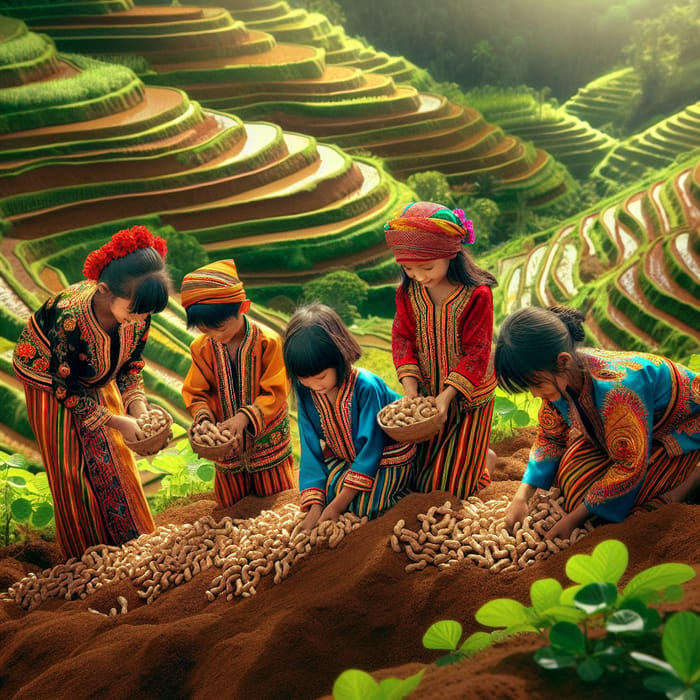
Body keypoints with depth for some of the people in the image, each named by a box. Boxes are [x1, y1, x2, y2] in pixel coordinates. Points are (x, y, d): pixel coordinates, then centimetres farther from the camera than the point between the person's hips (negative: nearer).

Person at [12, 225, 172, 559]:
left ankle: (132, 543, 29)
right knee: (72, 470, 7)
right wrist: (117, 422, -26)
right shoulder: (70, 317, -42)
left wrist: (138, 410, -21)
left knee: (115, 457, 10)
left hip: (97, 382, 5)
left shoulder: (137, 310, -26)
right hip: (51, 387, -4)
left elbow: (131, 365, -7)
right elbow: (67, 388, -28)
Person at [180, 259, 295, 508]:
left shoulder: (268, 342, -22)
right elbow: (195, 394, -4)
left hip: (266, 440, -3)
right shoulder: (201, 347, -11)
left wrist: (244, 417, -33)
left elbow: (275, 393, -20)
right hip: (227, 446, 3)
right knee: (230, 506, 20)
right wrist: (204, 420, -24)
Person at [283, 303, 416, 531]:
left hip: (386, 458, -5)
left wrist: (338, 505, -27)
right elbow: (312, 449, -10)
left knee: (363, 504, -27)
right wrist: (314, 506, -20)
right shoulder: (305, 392, -15)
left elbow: (369, 449, -27)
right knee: (320, 492, -18)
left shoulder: (366, 387, -32)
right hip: (344, 457, 6)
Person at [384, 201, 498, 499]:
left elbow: (476, 353, -19)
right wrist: (410, 388, -17)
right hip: (427, 394, 5)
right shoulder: (408, 291, -8)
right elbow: (402, 337, -4)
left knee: (450, 486, 3)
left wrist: (447, 396, -26)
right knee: (417, 479, 13)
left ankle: (483, 459, 34)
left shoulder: (476, 295, -22)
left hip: (467, 398, -4)